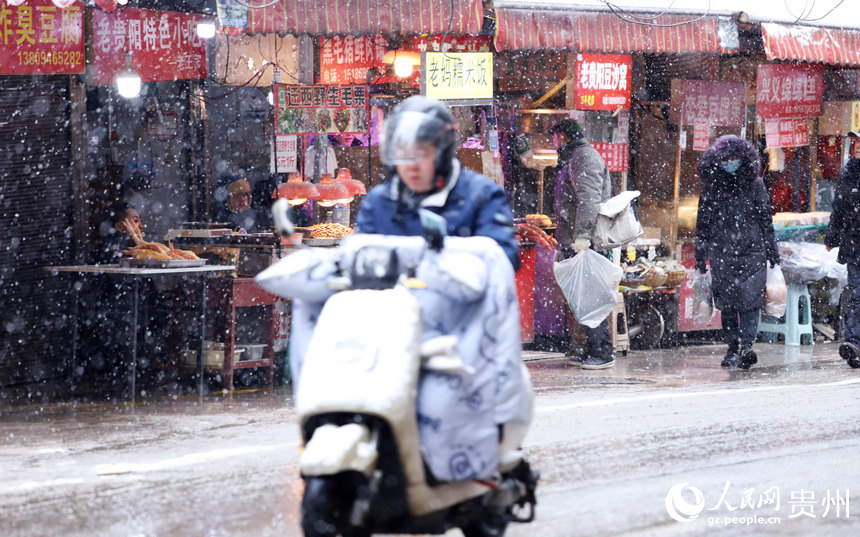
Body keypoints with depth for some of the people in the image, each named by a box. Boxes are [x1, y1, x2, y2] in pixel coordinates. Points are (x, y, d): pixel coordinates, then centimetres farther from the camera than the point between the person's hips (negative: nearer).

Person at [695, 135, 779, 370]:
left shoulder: (754, 184, 6)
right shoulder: (710, 187, 8)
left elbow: (766, 221, 10)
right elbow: (703, 226, 11)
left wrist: (773, 255, 8)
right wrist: (700, 260, 10)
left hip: (752, 251, -1)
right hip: (721, 253, 1)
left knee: (749, 299, -13)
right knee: (727, 303, 2)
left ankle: (746, 345, -19)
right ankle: (732, 348, 11)